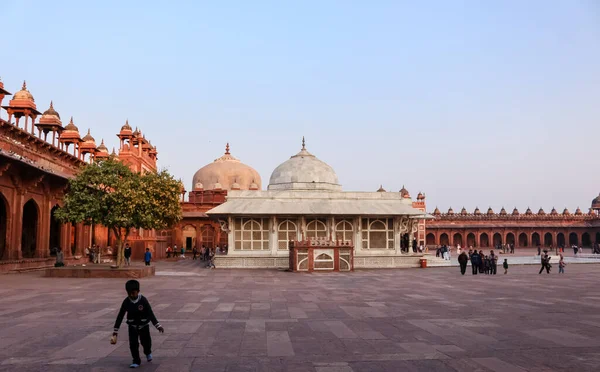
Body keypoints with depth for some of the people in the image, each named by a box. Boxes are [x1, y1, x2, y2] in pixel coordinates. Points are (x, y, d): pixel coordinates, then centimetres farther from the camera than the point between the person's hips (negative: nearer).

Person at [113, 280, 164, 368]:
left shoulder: (143, 300, -20)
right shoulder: (126, 302, -13)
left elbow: (150, 314, -18)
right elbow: (120, 316, -8)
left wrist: (158, 326, -25)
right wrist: (115, 330, -10)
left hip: (144, 325, -1)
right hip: (132, 326, 1)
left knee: (146, 341, 8)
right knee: (133, 343, -6)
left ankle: (148, 352, 42)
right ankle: (136, 361, 11)